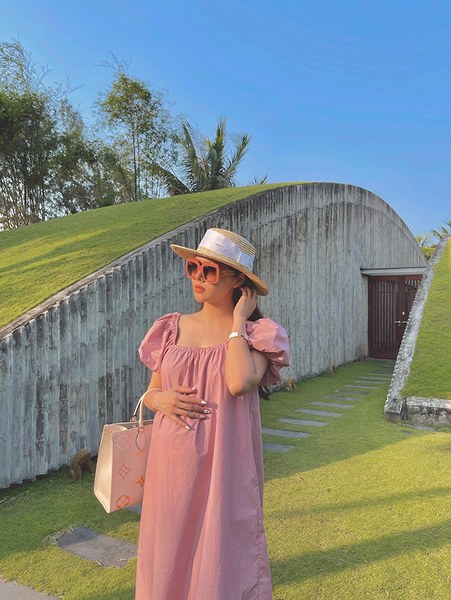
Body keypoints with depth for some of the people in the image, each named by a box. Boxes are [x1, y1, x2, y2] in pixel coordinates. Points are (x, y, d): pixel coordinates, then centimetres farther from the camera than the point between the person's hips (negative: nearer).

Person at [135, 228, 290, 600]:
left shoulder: (258, 333, -5)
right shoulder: (172, 329, 4)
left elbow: (240, 383, -25)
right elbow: (150, 393, 12)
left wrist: (238, 322, -15)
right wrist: (160, 399, -11)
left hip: (225, 461, -3)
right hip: (173, 461, 3)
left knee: (222, 551, 9)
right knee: (169, 550, 15)